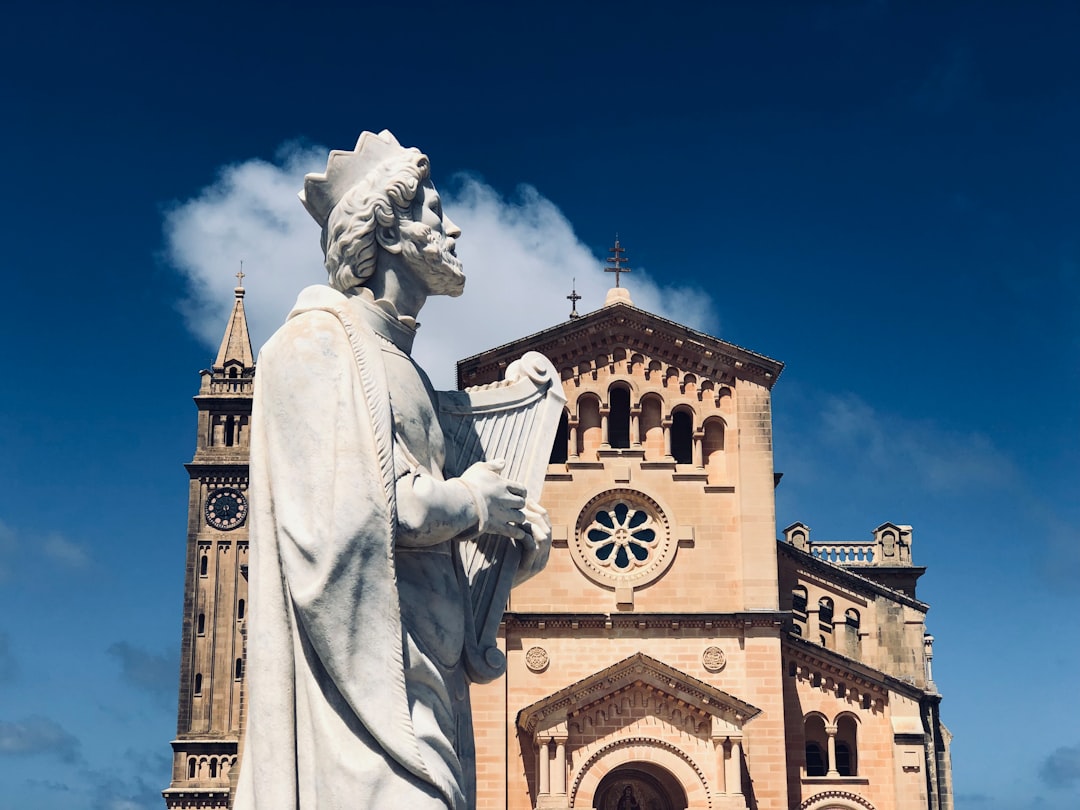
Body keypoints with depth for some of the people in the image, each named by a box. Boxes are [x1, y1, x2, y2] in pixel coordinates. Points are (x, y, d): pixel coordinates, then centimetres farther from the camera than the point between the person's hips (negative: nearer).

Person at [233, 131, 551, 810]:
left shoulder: (401, 366, 23)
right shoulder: (319, 342, -3)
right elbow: (335, 505, -17)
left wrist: (510, 521, 5)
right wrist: (470, 503, -6)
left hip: (419, 669, 9)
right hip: (361, 661, -8)